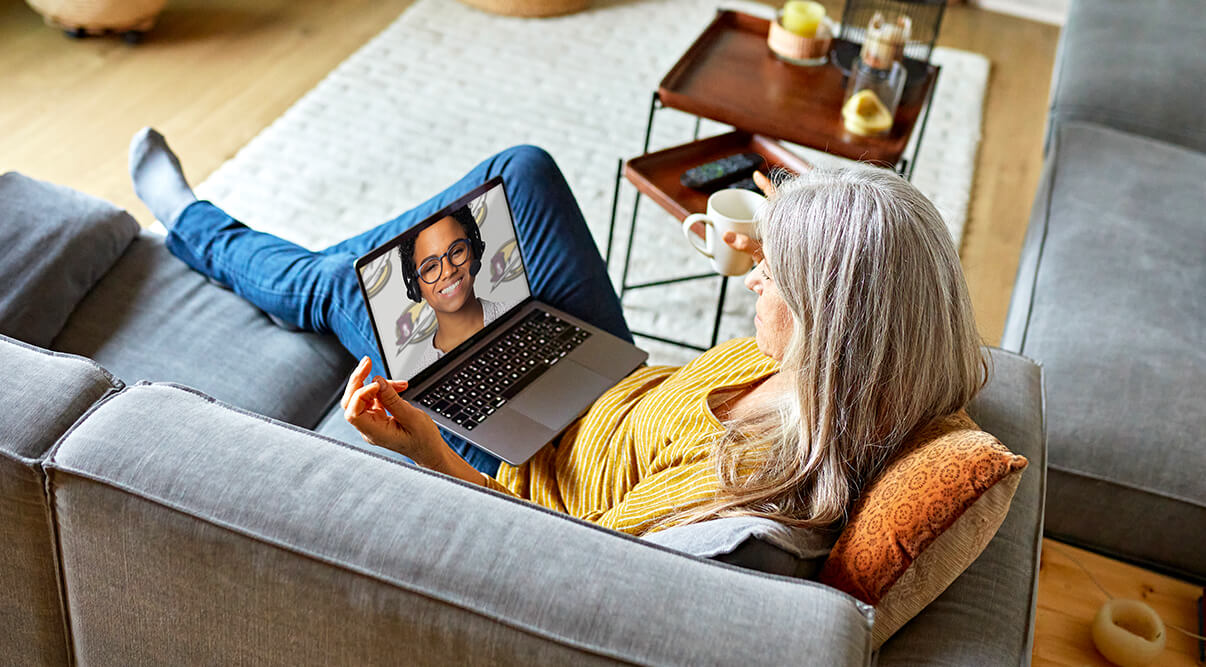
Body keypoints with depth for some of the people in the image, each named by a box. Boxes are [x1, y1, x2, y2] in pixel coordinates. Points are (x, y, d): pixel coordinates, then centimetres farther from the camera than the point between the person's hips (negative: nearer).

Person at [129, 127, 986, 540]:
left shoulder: (739, 490, -43)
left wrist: (432, 455, -35)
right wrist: (784, 261, -9)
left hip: (534, 459, -6)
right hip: (615, 386, 6)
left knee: (334, 285, 3)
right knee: (524, 169, 4)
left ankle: (196, 227, 41)